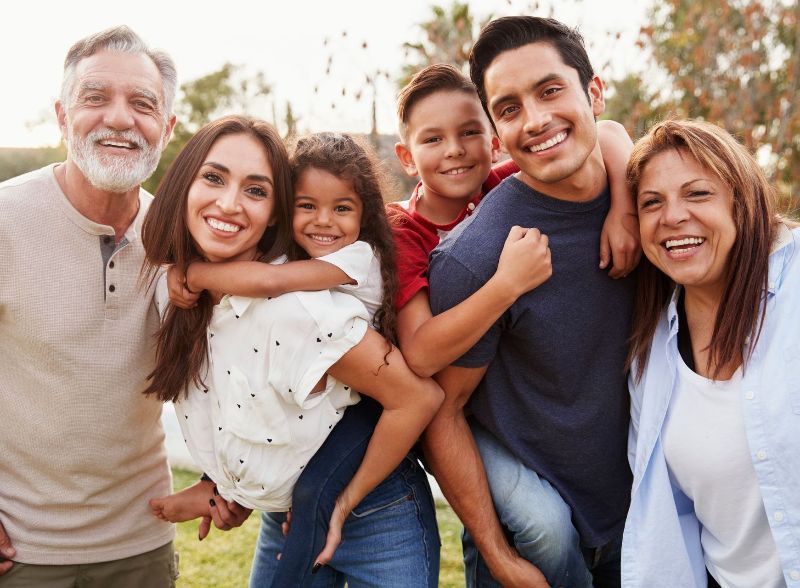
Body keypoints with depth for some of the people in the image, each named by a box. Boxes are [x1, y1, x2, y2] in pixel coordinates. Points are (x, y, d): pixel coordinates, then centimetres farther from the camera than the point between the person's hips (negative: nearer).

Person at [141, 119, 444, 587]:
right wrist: (220, 486, -2)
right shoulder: (178, 295, -7)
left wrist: (344, 504, -16)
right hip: (285, 522, 6)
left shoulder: (298, 309, -29)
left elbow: (419, 397, -25)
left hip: (375, 523, -5)